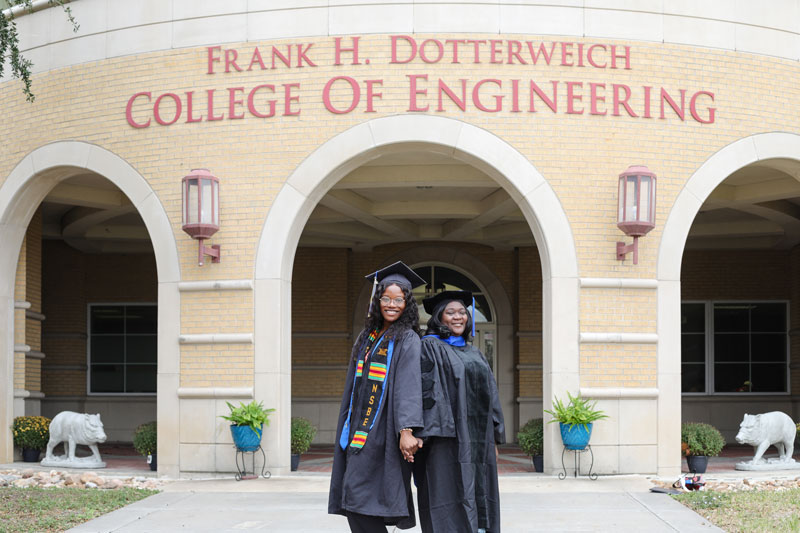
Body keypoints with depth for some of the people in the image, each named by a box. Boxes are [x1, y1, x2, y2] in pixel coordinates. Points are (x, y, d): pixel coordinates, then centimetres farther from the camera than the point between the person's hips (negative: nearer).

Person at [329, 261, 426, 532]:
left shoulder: (407, 340, -7)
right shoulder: (367, 337, 16)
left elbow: (409, 387, -18)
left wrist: (407, 429, -29)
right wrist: (348, 427, 17)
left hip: (381, 430, -8)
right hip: (358, 426, 8)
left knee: (357, 494, -13)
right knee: (356, 500, 6)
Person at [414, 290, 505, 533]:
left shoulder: (475, 354, 21)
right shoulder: (429, 347, 0)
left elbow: (489, 395, 20)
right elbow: (426, 390, -11)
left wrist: (494, 439, 14)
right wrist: (432, 433, -21)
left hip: (478, 444, 7)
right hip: (448, 440, -7)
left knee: (479, 502, 5)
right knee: (450, 511, -10)